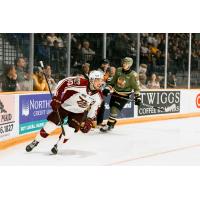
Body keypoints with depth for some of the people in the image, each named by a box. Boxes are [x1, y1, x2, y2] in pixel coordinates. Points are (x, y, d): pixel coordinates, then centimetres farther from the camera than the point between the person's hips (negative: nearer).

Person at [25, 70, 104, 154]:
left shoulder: (98, 96, -14)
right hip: (64, 106, -3)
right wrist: (56, 99, -25)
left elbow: (93, 110, 1)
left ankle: (57, 146, 15)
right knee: (50, 125, -5)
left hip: (78, 113, 3)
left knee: (69, 131, -10)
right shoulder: (80, 83, -30)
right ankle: (35, 142, 13)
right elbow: (63, 83, -24)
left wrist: (89, 122, -5)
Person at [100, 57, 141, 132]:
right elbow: (113, 81, 11)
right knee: (111, 107, 11)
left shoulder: (133, 75, -15)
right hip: (116, 92, 6)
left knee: (115, 109, -16)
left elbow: (136, 87, -11)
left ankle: (109, 125, -9)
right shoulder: (118, 70, 0)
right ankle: (112, 123, 30)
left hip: (124, 95, -6)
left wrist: (137, 97, -16)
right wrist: (108, 88, 4)